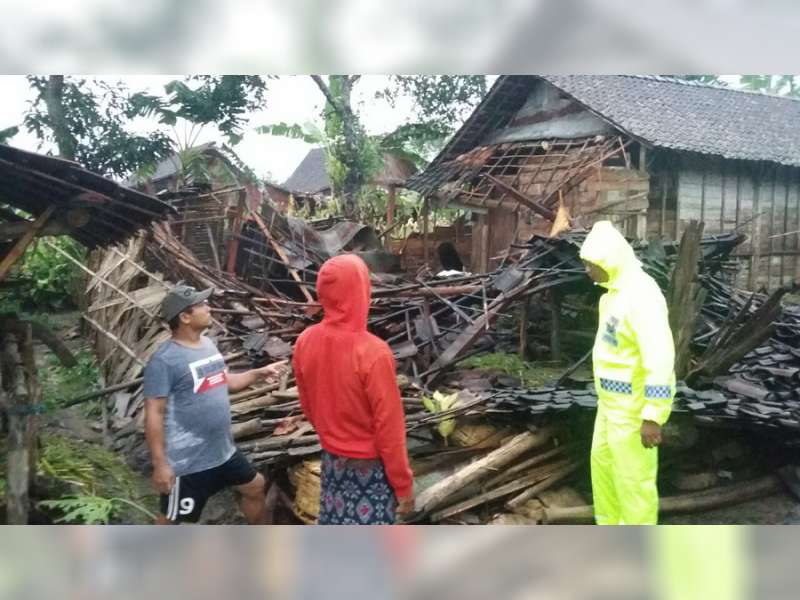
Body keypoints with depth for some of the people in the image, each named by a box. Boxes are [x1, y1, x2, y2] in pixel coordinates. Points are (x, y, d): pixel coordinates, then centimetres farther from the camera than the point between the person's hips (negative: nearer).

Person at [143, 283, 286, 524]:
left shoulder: (208, 344, 7)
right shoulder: (164, 360, -21)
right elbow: (153, 414, -20)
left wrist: (259, 373, 10)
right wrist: (159, 463, -21)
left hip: (223, 451, 9)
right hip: (186, 461, -9)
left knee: (255, 486, 24)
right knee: (171, 520, 6)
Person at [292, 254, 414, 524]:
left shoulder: (305, 342, -9)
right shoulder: (373, 353, -28)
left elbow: (307, 407, 6)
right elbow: (389, 429, -21)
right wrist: (403, 483, -10)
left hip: (332, 459, 6)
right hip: (370, 465, -6)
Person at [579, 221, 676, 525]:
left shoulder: (641, 295, -23)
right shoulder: (614, 292, 9)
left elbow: (660, 357, -28)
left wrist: (652, 416, -28)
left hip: (634, 405, -10)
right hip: (611, 401, 10)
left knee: (633, 476, 1)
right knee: (603, 462, 21)